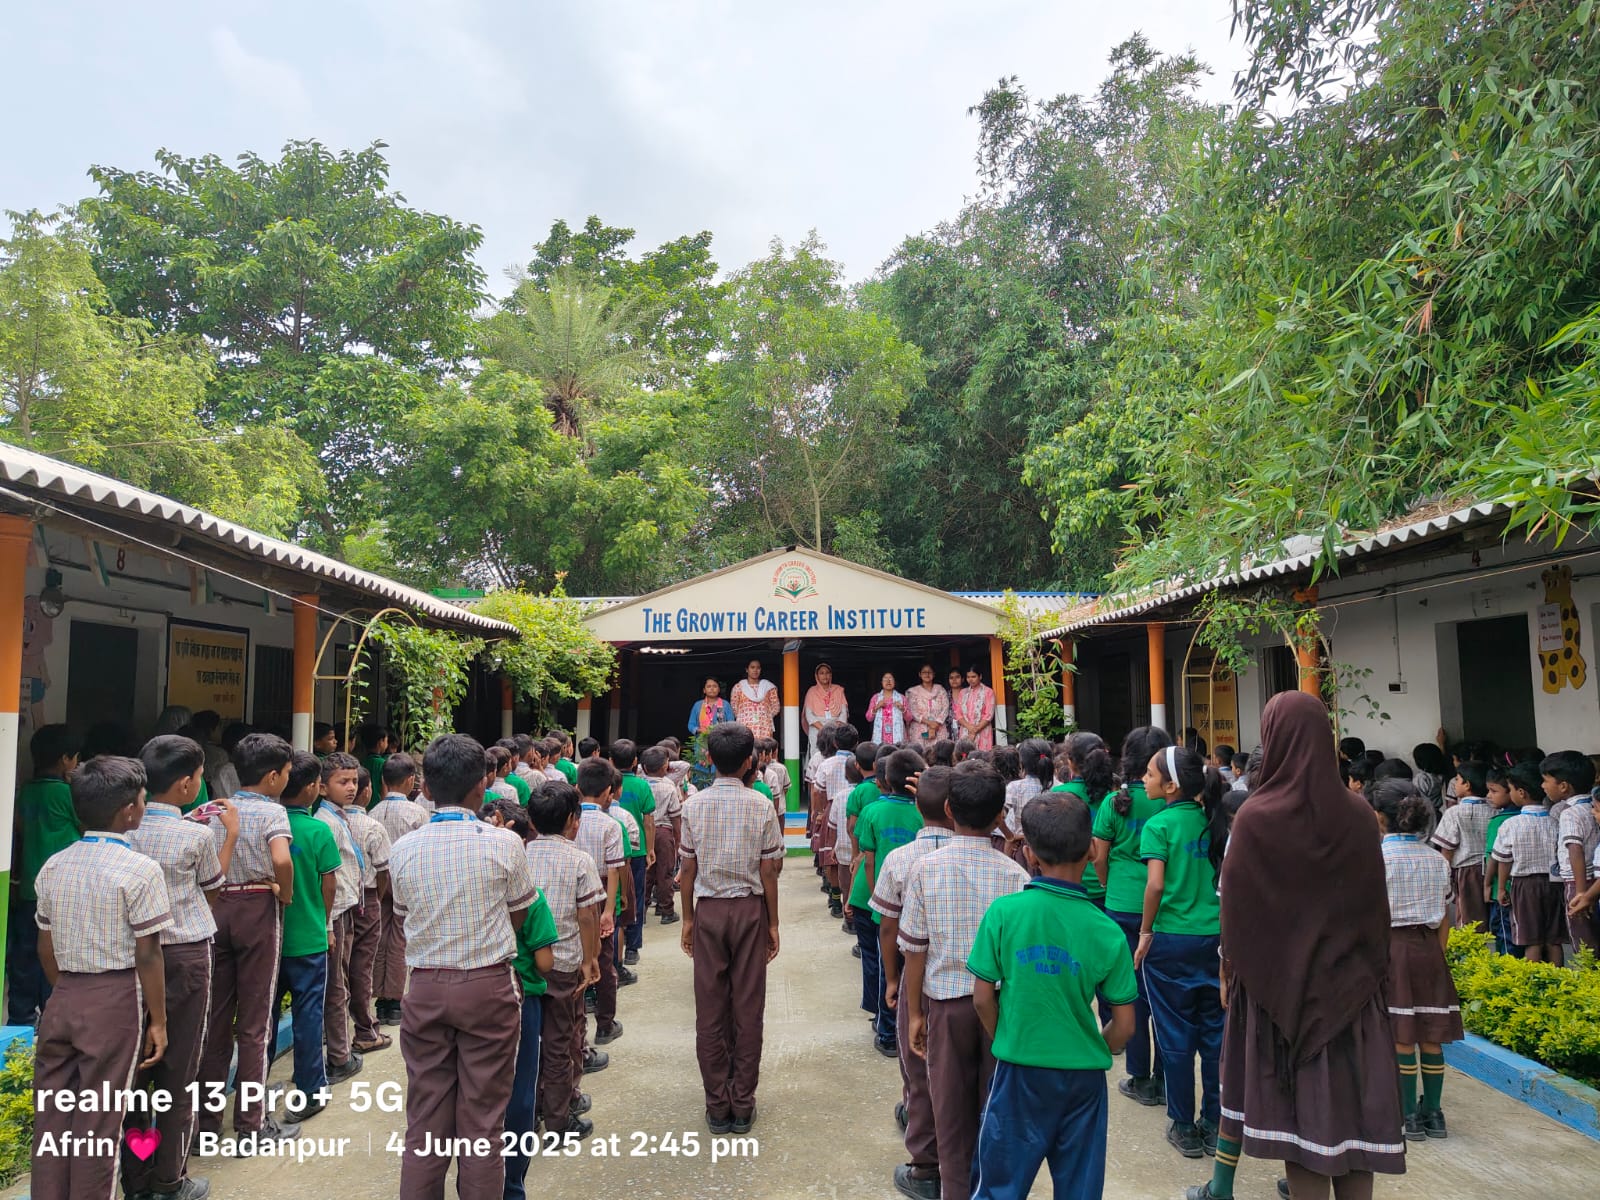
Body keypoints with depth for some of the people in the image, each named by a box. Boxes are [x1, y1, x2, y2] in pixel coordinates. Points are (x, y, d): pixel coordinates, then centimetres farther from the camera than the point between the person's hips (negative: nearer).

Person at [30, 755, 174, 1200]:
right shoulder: (140, 869, -15)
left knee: (53, 1114, 14)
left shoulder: (53, 867, 4)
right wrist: (158, 1020, -5)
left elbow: (46, 947, 11)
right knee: (99, 1120, 5)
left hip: (62, 998, 6)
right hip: (115, 1001, -6)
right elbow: (147, 954, -13)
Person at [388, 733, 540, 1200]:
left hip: (425, 989, 2)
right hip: (488, 987, -2)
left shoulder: (403, 850, -4)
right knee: (482, 1120, 8)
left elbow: (404, 917, 7)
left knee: (425, 1118, 13)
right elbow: (519, 916, 0)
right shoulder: (504, 843, -11)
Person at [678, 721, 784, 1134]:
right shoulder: (761, 807, -8)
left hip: (709, 910, 1)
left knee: (710, 1010, 9)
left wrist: (688, 919, 11)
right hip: (750, 909, -1)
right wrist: (773, 924, 6)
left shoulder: (694, 805, -4)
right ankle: (742, 1106, 15)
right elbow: (768, 873, -4)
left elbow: (688, 871, 0)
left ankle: (717, 1107, 17)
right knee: (748, 1009, 8)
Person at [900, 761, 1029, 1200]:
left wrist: (915, 1012, 6)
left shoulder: (925, 870, -10)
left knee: (951, 1110, 15)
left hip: (946, 1002, 0)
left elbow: (914, 950, -5)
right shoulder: (1014, 874, -11)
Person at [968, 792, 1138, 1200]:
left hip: (1020, 1071, -1)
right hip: (1084, 1076, 1)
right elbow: (1124, 1026, -4)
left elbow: (982, 999, -7)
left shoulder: (1004, 912, -14)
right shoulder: (1108, 931, -10)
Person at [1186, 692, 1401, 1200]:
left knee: (1296, 1097, 9)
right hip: (1346, 980, 2)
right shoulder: (1357, 814, -6)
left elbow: (1235, 901, -10)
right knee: (1347, 1091, 10)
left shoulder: (1255, 817, -16)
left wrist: (1230, 965, 4)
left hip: (1279, 977, -2)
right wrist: (1373, 966, 13)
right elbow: (1376, 899, 1)